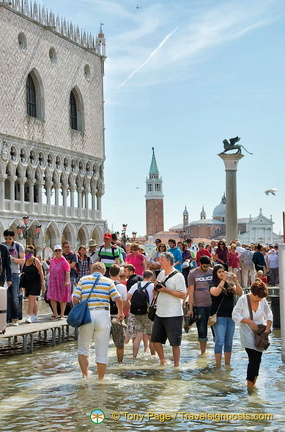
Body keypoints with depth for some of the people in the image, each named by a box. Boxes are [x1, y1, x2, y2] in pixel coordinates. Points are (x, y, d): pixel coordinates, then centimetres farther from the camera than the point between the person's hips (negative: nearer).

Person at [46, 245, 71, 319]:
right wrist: (49, 281, 16)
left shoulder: (64, 261, -9)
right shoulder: (52, 261, 9)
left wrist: (67, 281, -27)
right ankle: (55, 314, 11)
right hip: (53, 282, 5)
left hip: (62, 282, -5)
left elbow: (67, 272, -16)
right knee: (52, 298, -1)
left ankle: (62, 315, 13)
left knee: (62, 299, 4)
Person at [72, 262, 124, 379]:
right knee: (102, 351, 7)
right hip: (103, 315, 0)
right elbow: (118, 299, 0)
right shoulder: (108, 282, 6)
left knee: (83, 348, 15)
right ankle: (100, 379, 11)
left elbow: (75, 298, -1)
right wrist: (120, 313, 17)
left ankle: (85, 374, 1)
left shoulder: (83, 280, 8)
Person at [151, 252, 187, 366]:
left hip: (173, 315, -8)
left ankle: (176, 365, 10)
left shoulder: (178, 276, -12)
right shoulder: (161, 274, 11)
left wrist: (166, 290, -19)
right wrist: (156, 286, -1)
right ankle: (162, 360, 28)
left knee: (175, 342, 0)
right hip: (160, 313, 8)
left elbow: (183, 295, -18)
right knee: (155, 339, 12)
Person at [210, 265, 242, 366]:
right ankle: (218, 365, -6)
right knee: (220, 341, -8)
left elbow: (240, 293, -2)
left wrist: (235, 281, -15)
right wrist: (223, 280, -21)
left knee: (229, 342, 9)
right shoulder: (213, 285, 0)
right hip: (219, 316, -4)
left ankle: (227, 364, 18)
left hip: (230, 316, 5)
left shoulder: (230, 284, 11)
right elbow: (215, 293, -21)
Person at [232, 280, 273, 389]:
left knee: (257, 358, 4)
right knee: (254, 358, -13)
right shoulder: (243, 300, -12)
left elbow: (269, 315, 6)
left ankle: (253, 381, 18)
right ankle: (250, 385, -5)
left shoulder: (263, 300, -1)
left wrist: (267, 329, -8)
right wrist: (250, 322, -16)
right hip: (247, 334, -4)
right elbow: (235, 316, -10)